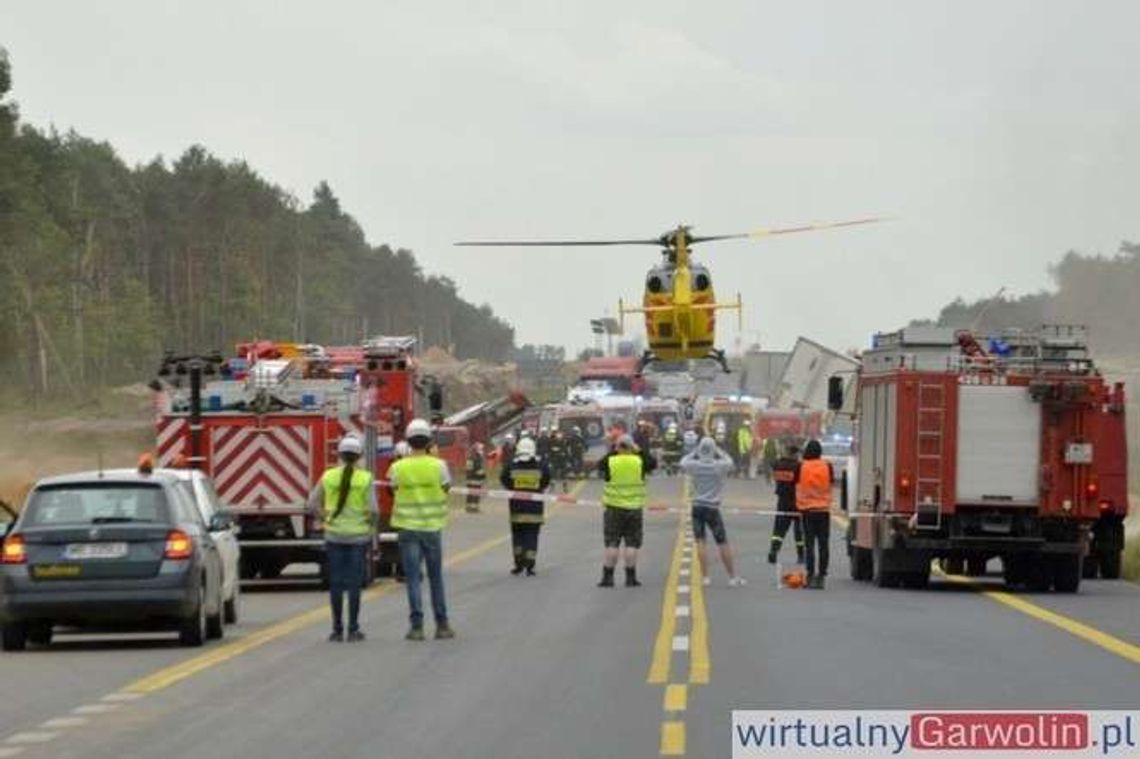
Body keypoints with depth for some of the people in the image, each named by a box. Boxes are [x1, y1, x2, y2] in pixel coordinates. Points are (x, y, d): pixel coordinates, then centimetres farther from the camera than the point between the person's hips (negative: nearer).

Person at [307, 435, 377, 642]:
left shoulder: (328, 476, -1)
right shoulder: (365, 478, -7)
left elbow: (313, 505, -1)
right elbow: (373, 510, -11)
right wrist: (373, 524, 8)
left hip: (334, 536, 2)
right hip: (359, 536, -1)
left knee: (336, 584, 6)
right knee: (354, 583, 4)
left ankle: (337, 630, 8)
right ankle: (353, 630, 4)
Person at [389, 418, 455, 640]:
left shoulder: (398, 468, -4)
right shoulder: (438, 466, -5)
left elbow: (395, 491, 4)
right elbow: (446, 490, 2)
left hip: (408, 528, 0)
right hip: (433, 526, 1)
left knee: (412, 578, 2)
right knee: (436, 577, 11)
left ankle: (417, 625, -4)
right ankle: (442, 625, 14)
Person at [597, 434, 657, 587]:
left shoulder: (610, 462, -7)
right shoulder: (639, 462, -4)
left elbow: (600, 465, 15)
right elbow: (653, 463, 15)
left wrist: (613, 452, 16)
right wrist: (640, 451, 16)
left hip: (613, 509, 0)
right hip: (634, 509, 1)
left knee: (612, 544, 3)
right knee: (632, 544, 4)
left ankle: (608, 577, 3)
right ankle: (630, 577, 4)